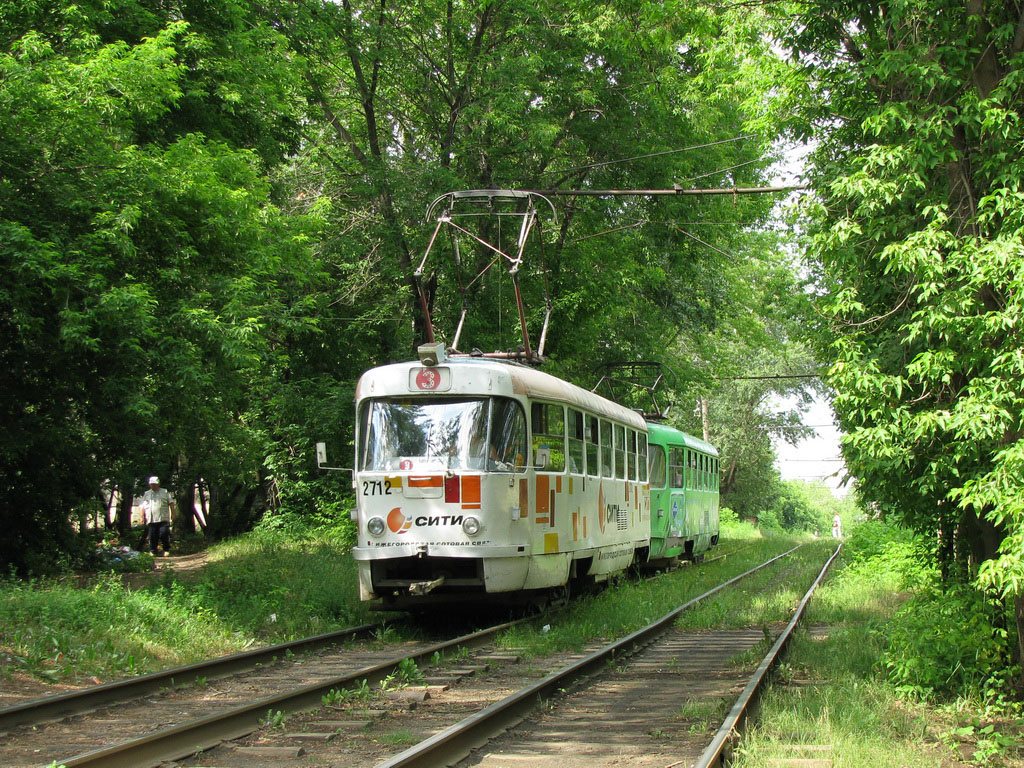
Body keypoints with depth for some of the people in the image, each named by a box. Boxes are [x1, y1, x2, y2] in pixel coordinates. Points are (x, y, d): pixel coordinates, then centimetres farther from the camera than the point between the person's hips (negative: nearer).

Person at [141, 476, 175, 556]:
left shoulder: (164, 492, 12)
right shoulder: (146, 494, 18)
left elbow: (171, 503, 9)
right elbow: (143, 506, 17)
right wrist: (142, 516, 7)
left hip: (163, 519, -2)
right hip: (151, 520, 2)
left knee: (164, 534, -10)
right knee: (152, 537, 0)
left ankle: (166, 550, 4)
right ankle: (153, 552, 8)